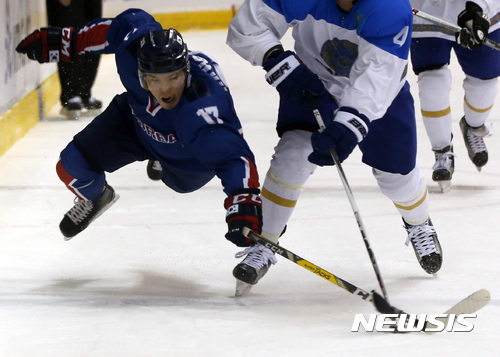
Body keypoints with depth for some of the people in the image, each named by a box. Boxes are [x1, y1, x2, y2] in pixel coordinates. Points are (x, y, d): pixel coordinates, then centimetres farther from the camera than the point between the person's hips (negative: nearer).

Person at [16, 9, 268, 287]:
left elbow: (234, 157, -53)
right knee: (72, 168, -5)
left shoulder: (205, 111, -49)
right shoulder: (135, 43, -37)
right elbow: (121, 25, -15)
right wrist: (66, 41, -10)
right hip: (137, 119, 3)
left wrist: (245, 203, -67)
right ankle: (96, 197, 32)